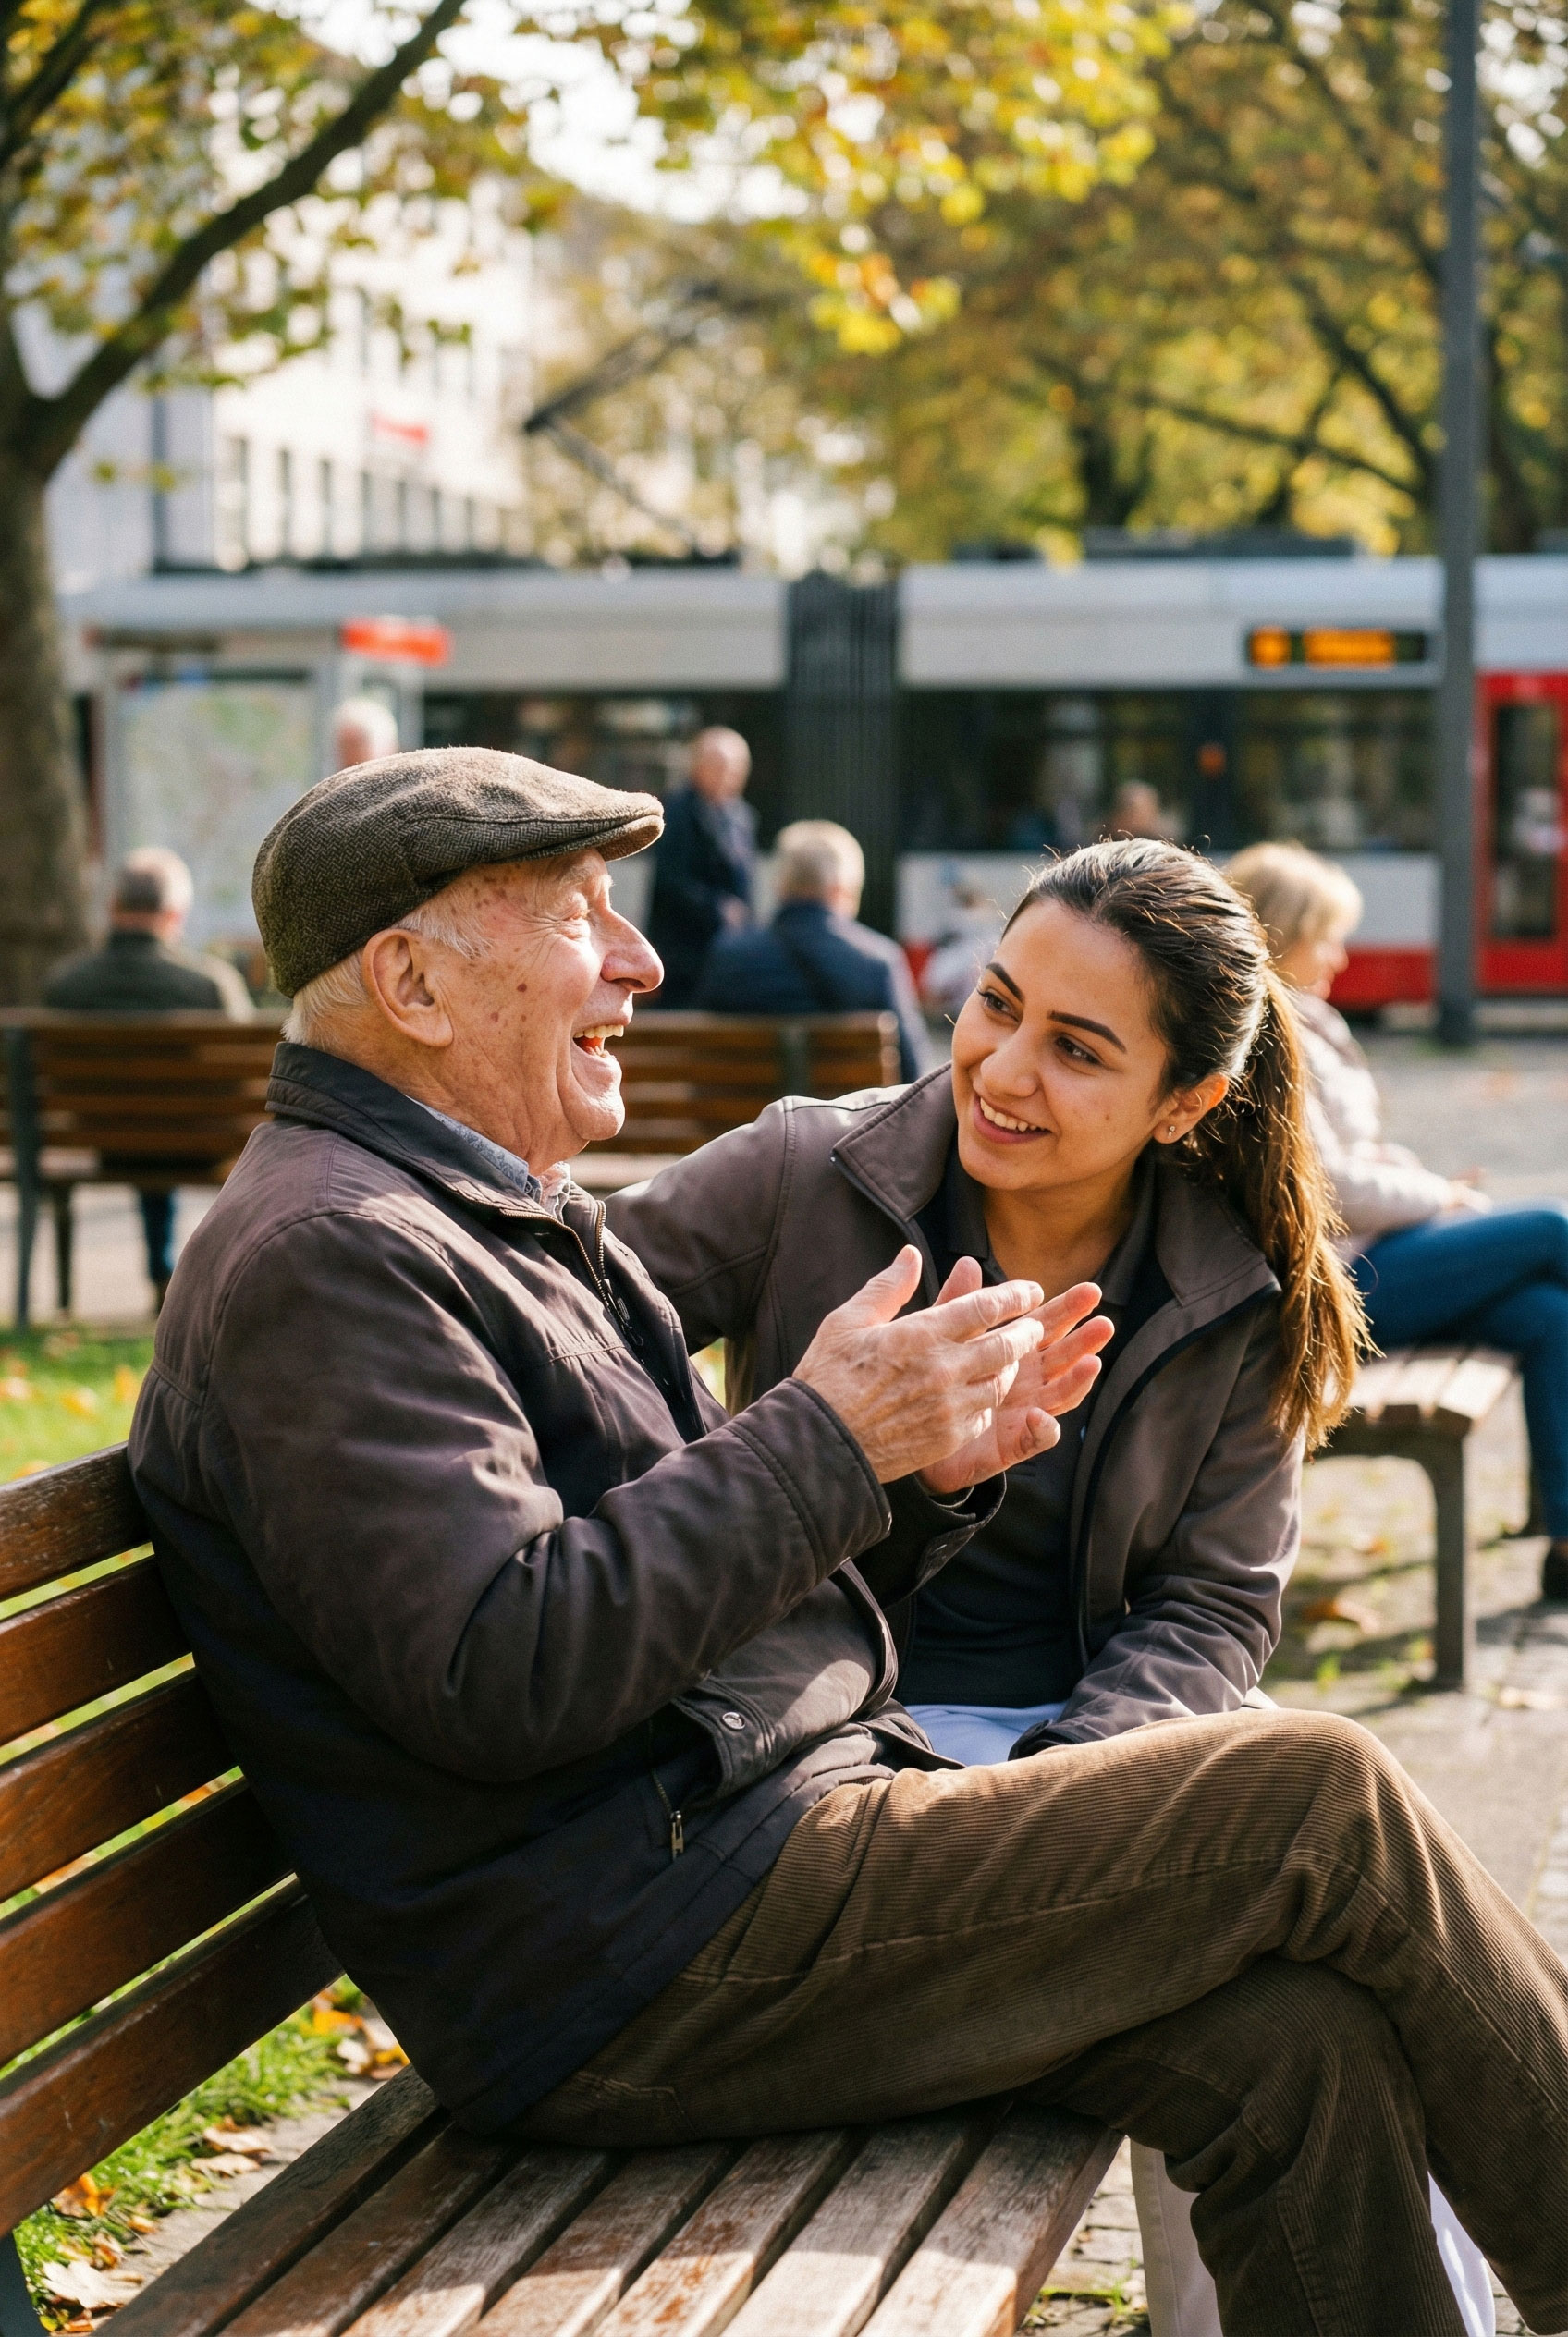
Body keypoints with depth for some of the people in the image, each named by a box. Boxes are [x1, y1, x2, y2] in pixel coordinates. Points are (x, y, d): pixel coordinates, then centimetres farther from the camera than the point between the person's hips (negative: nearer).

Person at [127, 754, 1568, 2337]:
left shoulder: (507, 1224, 22)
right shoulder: (324, 1257, -12)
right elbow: (502, 1678, -24)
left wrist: (926, 1469, 5)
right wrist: (828, 1444, -17)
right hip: (634, 1970, -10)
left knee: (1294, 2049, -8)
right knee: (1319, 1798, -10)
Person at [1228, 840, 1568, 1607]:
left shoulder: (1302, 1023, 17)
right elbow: (1328, 1186, -18)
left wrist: (1424, 1184, 4)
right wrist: (1439, 1197, -5)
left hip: (1371, 1249, 9)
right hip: (1334, 1279, -9)